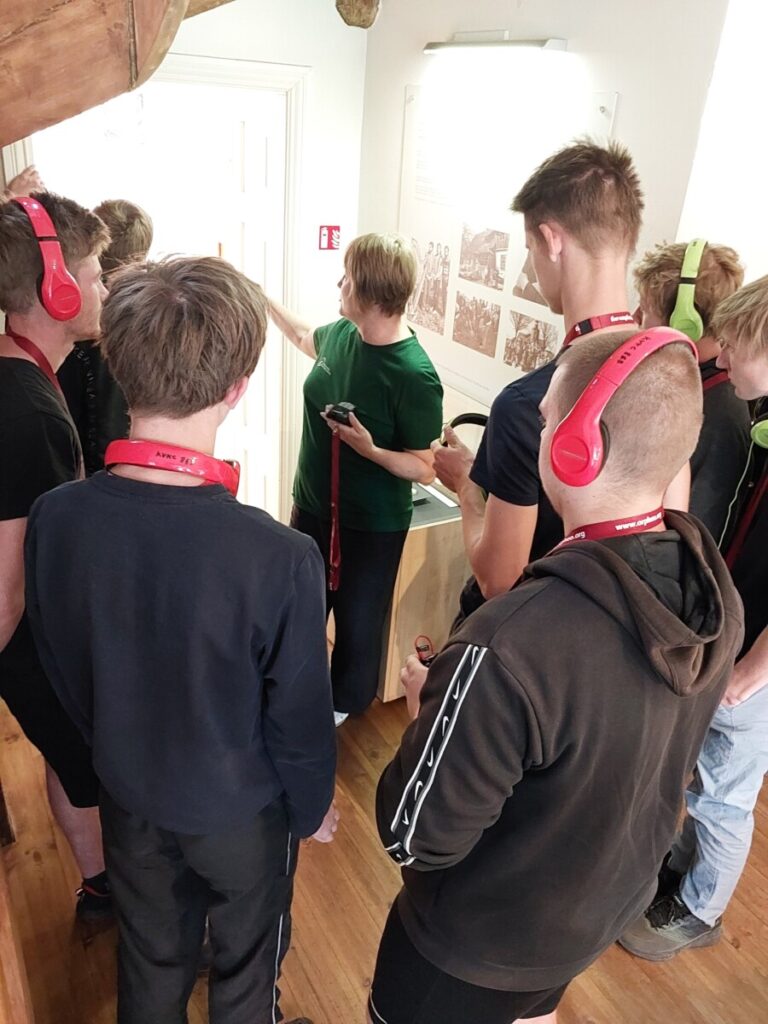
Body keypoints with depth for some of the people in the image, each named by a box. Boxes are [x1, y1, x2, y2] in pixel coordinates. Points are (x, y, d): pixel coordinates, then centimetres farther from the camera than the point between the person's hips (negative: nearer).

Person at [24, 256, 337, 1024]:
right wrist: (312, 809, 1)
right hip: (243, 810, -3)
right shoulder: (280, 558, -35)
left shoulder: (53, 520, -22)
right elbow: (299, 717, -21)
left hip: (128, 799, 4)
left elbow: (63, 671, -5)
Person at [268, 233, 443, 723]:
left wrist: (370, 449, -36)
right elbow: (307, 338, 20)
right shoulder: (342, 333, -6)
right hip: (312, 504, 7)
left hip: (371, 525, -7)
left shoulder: (414, 375, -27)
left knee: (357, 618, 15)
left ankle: (345, 701, 43)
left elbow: (426, 468, -22)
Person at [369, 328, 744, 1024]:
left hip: (482, 938, -5)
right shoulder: (718, 595, -17)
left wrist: (430, 718, -11)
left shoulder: (509, 647, -42)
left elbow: (416, 839, -28)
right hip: (610, 907, 5)